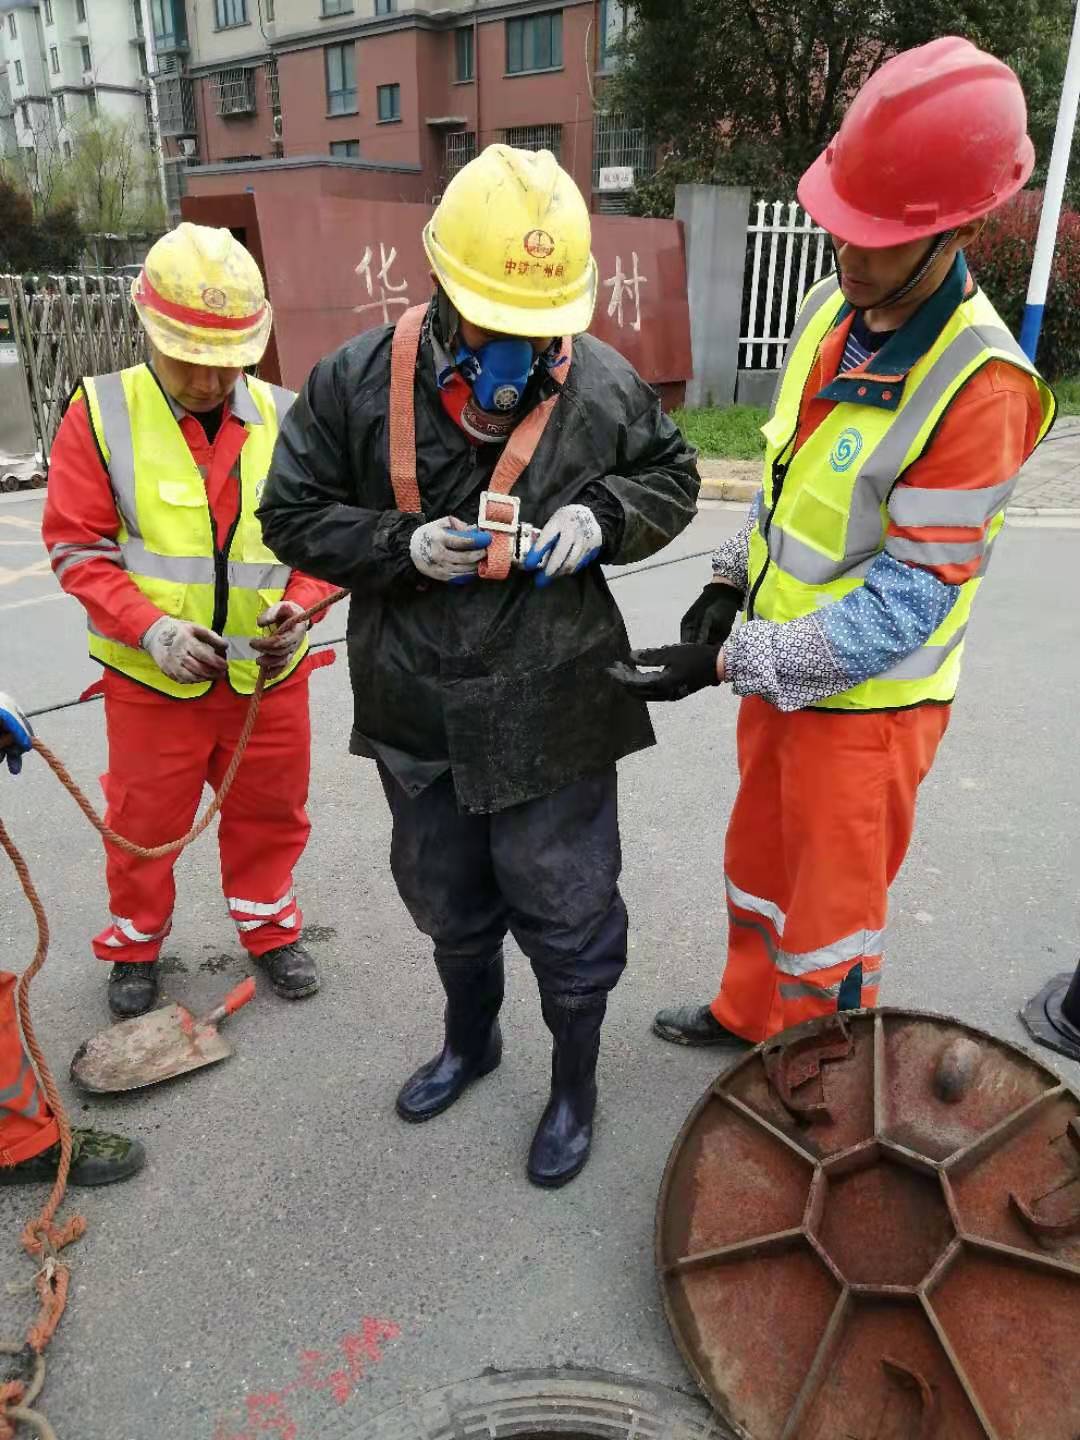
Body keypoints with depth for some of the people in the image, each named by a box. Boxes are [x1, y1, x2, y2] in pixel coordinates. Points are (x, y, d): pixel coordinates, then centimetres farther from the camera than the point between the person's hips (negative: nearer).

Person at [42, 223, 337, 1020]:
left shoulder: (283, 417, -3)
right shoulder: (102, 413, -9)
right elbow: (78, 546, -8)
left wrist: (300, 605, -15)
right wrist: (152, 628, -20)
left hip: (268, 671, 2)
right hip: (152, 676, -2)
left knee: (270, 811, 17)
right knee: (146, 820, 15)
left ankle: (270, 928, 40)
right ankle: (134, 944, 39)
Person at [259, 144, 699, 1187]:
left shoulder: (605, 386, -8)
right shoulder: (356, 382, -9)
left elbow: (670, 481, 8)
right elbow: (294, 515, -1)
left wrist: (599, 521, -13)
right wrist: (406, 547, -19)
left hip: (554, 716, -2)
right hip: (417, 716, 2)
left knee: (568, 918, 12)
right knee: (450, 906, 24)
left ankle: (575, 1083, 40)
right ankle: (470, 1039, 54)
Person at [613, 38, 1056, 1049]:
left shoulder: (979, 383, -24)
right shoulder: (831, 308, -1)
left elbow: (910, 595, -24)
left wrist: (726, 663, -25)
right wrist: (730, 586, 0)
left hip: (867, 700, -7)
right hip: (776, 667, 7)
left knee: (830, 915, 11)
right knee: (758, 862, 25)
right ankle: (747, 1014, 50)